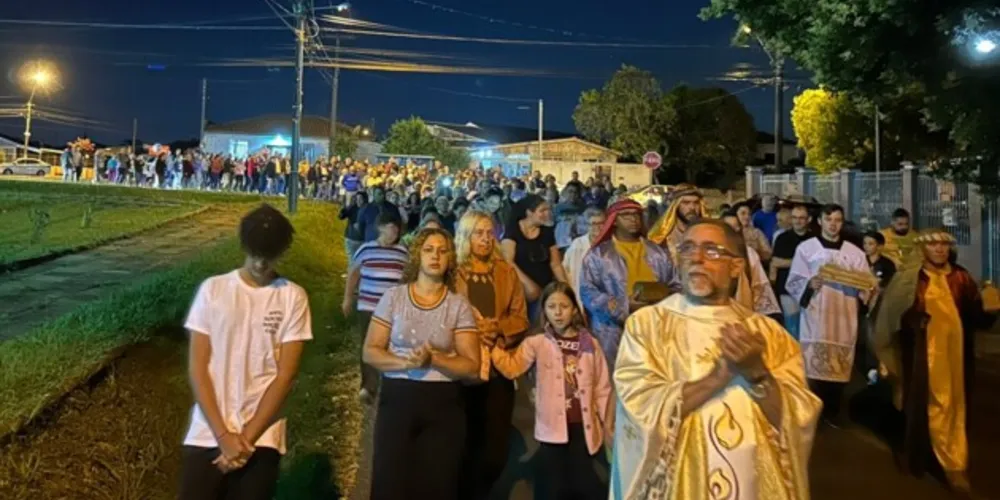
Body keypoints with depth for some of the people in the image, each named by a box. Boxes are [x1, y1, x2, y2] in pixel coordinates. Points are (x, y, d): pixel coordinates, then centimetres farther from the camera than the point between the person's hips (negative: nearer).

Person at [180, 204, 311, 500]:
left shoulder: (293, 297, -2)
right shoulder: (212, 290, 1)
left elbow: (285, 375, -5)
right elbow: (197, 367, -1)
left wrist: (247, 437, -9)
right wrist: (223, 434, -9)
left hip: (261, 438, -1)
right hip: (206, 435, 1)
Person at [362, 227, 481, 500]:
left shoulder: (459, 306, -1)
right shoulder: (393, 297, 1)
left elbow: (472, 367, -4)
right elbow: (370, 352, -1)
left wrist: (433, 359, -19)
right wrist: (406, 363, -18)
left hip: (443, 405, 0)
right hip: (397, 399, 0)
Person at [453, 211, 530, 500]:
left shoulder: (506, 272, 10)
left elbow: (521, 318, 7)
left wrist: (497, 327, -11)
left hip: (499, 366, 3)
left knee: (496, 448, 4)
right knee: (465, 442, 5)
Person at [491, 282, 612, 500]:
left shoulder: (589, 344, 2)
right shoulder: (537, 343, 0)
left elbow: (602, 388, 4)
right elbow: (511, 367, -14)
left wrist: (608, 427, 5)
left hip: (582, 425, 0)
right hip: (553, 427, 0)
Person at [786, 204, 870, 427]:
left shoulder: (854, 252, 9)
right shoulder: (806, 248, 3)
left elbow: (867, 286, 9)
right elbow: (792, 283, 0)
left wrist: (864, 287, -13)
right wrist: (809, 285, -19)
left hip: (844, 318, 2)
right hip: (815, 317, -2)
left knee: (839, 367, 6)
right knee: (813, 366, -5)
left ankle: (832, 412, 20)